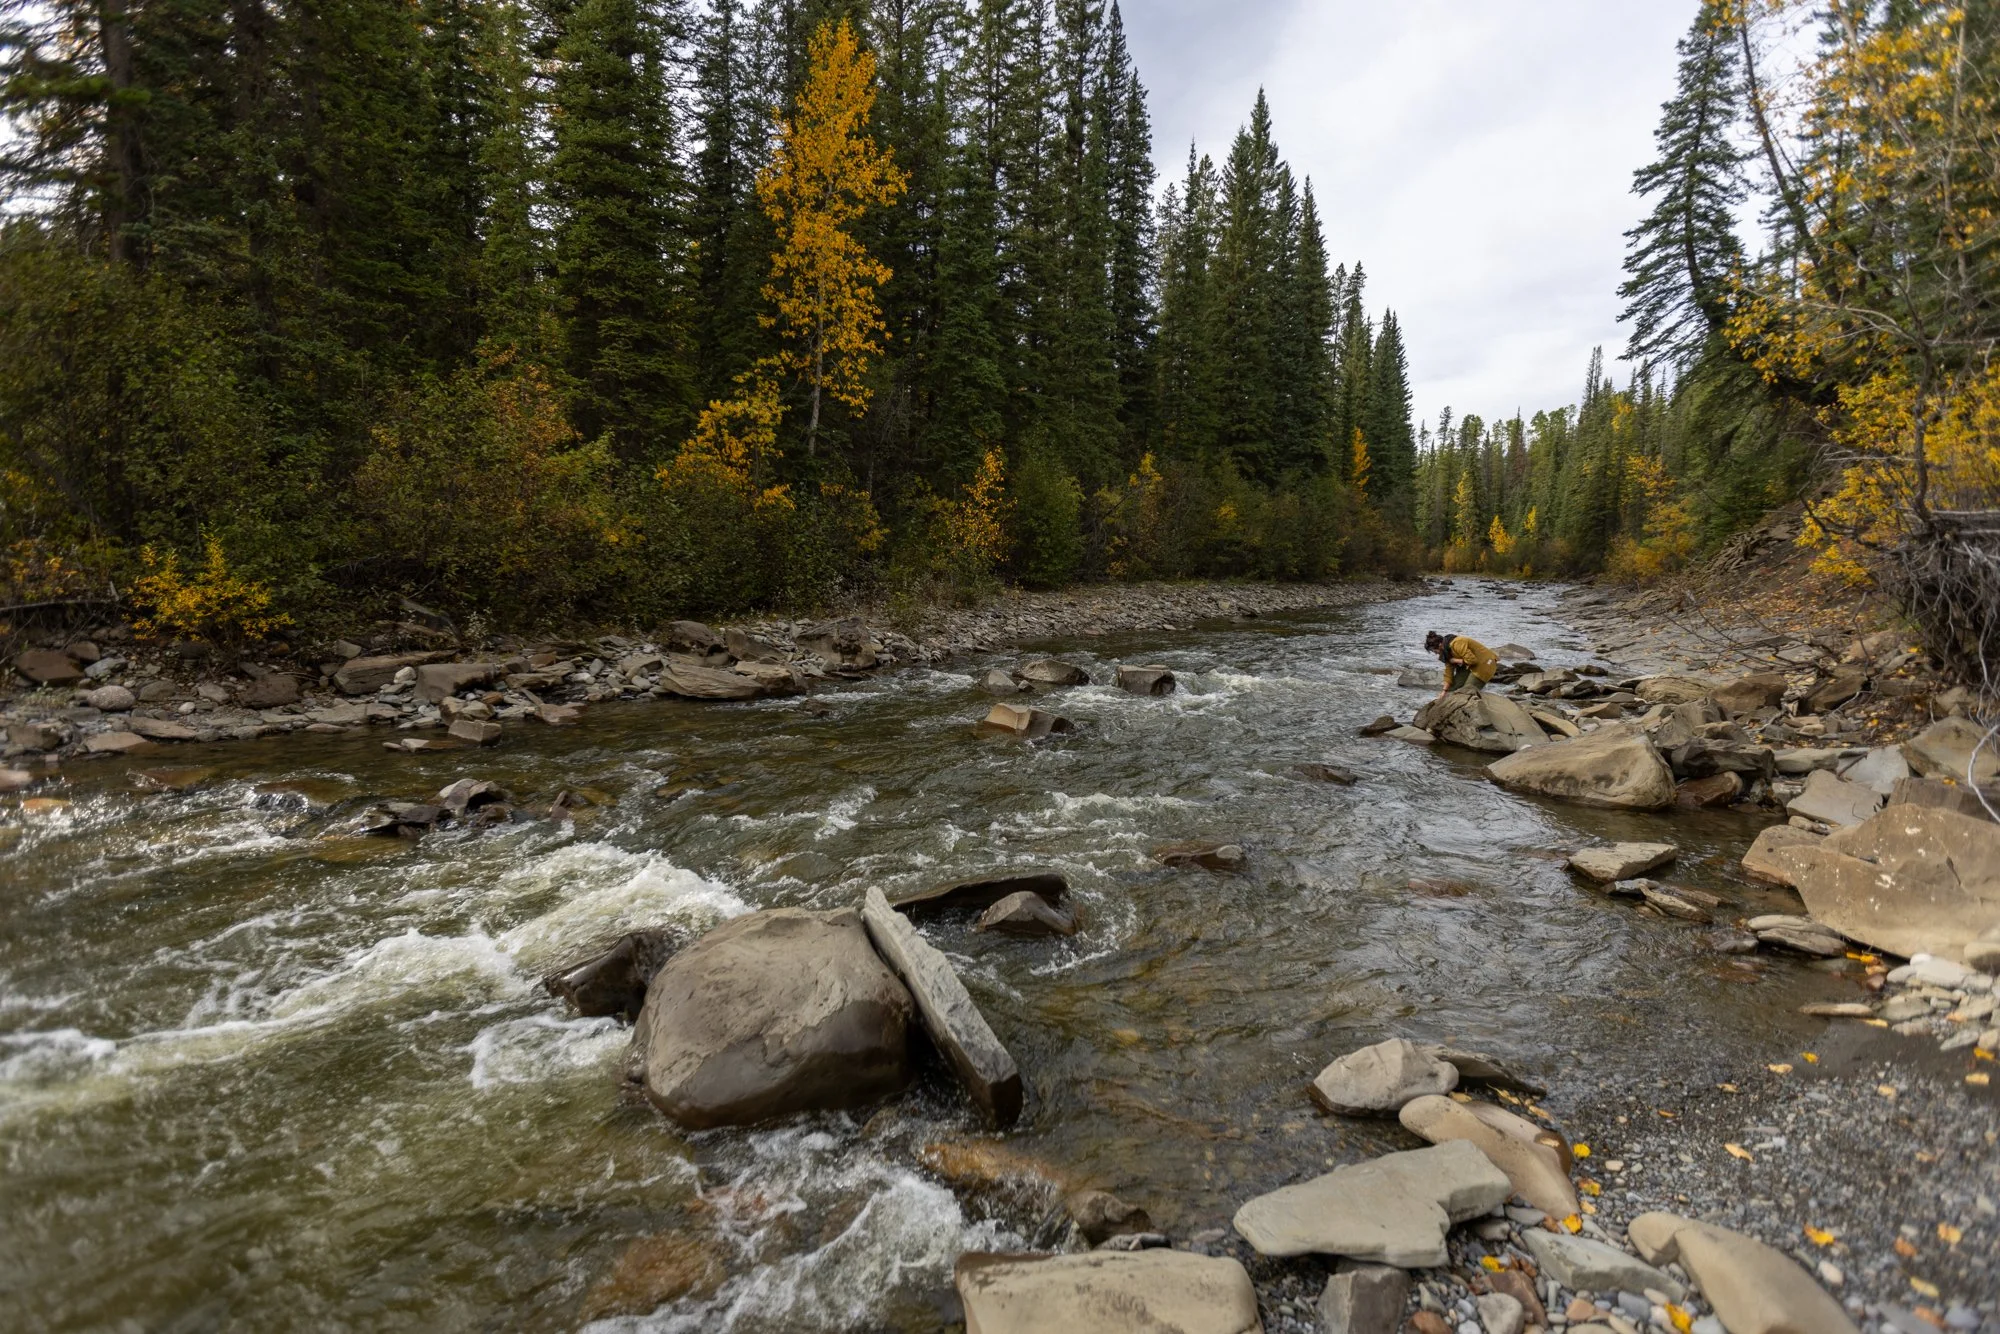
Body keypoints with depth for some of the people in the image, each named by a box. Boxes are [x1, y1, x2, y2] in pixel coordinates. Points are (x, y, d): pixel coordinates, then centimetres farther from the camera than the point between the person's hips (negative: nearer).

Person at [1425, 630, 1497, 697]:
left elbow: (1472, 660, -30)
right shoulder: (1446, 648, 2)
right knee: (1453, 687, 2)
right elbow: (1449, 670, 3)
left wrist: (1455, 660, -17)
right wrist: (1445, 691, -1)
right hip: (1471, 666, 10)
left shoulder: (1457, 644, -28)